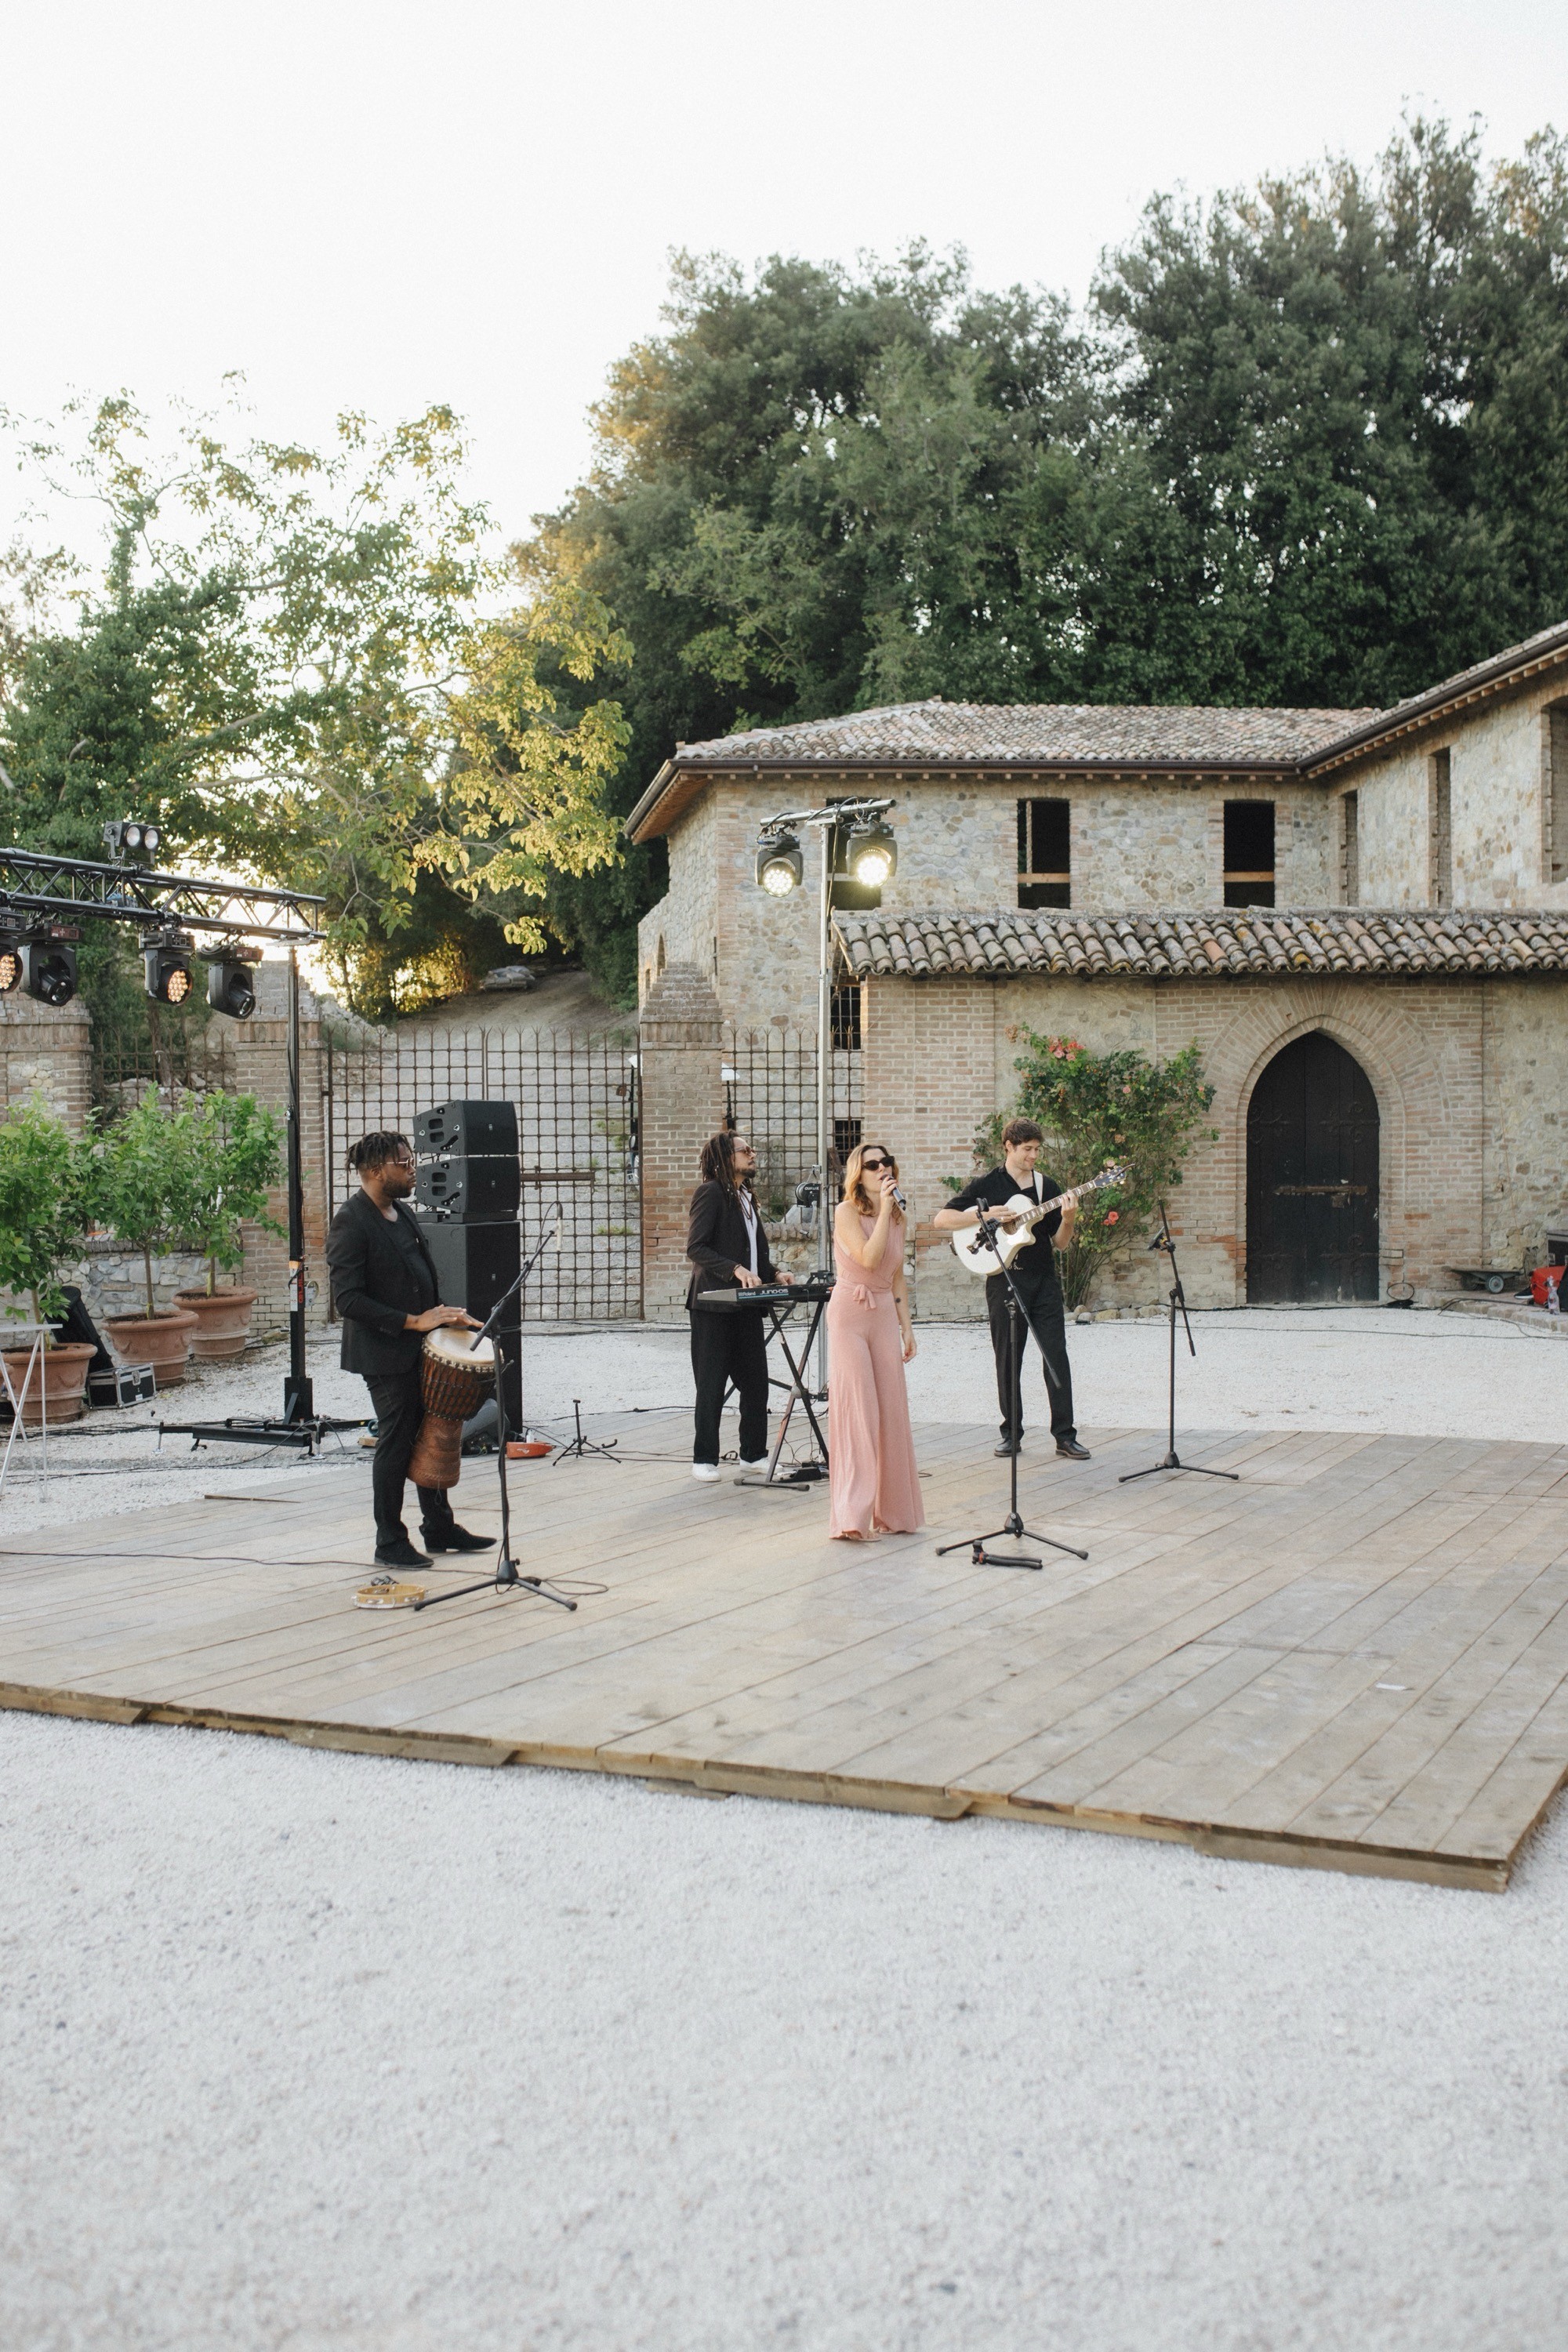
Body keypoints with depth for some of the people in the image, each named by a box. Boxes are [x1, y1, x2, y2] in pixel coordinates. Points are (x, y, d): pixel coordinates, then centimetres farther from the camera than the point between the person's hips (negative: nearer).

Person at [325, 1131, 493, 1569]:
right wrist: (412, 1322, -23)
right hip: (385, 1355, -9)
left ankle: (440, 1528, 27)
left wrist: (445, 1316, 8)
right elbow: (348, 1300, -23)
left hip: (419, 1351, 9)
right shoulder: (351, 1224, -17)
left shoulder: (403, 1215, 12)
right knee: (395, 1445, 0)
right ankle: (389, 1544, 12)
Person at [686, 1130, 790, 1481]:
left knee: (756, 1383, 7)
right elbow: (695, 1248, -16)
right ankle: (704, 1459, 8)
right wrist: (736, 1270, -26)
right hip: (714, 1305, -8)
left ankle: (753, 1454, 18)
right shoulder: (710, 1193, -8)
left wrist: (773, 1274, 8)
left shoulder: (746, 1198, 19)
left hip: (746, 1305, 8)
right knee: (711, 1386, 0)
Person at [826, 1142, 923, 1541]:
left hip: (886, 1316, 6)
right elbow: (869, 1258, -21)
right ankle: (850, 1517, -10)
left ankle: (892, 1513, 13)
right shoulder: (847, 1212, -8)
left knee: (892, 1412, 4)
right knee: (857, 1410, -11)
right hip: (850, 1315, -6)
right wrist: (885, 1210, -17)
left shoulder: (898, 1217, 12)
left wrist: (907, 1326, 13)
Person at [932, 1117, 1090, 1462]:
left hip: (1044, 1281, 2)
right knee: (1008, 1360, 4)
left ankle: (1065, 1435, 0)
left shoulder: (1047, 1186, 10)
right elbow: (941, 1219, -6)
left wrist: (1067, 1221, -11)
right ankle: (1012, 1433, 14)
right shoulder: (987, 1185, 1)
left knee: (1056, 1356, -3)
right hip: (1005, 1280, -2)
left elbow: (1059, 1243, 10)